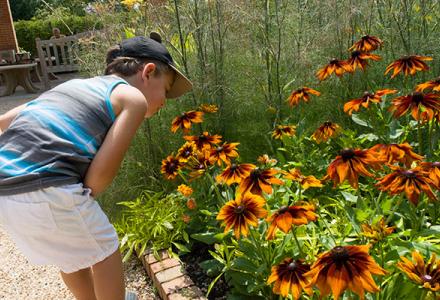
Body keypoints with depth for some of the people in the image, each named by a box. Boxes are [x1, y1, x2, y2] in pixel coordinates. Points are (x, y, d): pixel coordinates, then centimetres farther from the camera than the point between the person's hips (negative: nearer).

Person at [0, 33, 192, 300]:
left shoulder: (75, 85, 21)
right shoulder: (133, 97, 0)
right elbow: (102, 171, -8)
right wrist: (80, 204, 8)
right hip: (47, 193, -8)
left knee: (72, 251, 29)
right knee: (105, 249, 17)